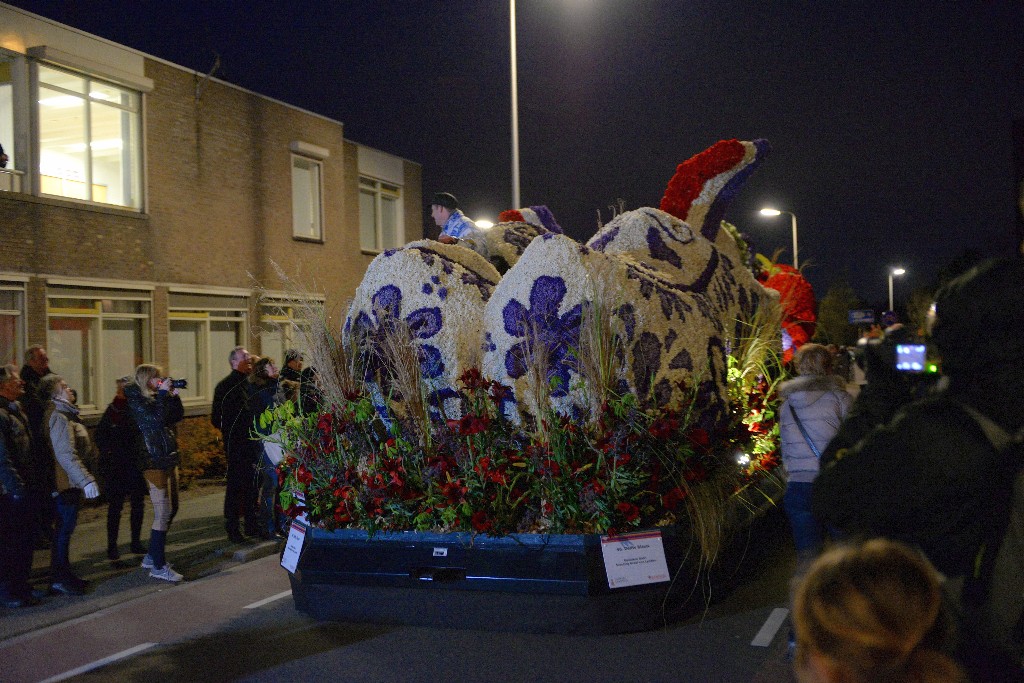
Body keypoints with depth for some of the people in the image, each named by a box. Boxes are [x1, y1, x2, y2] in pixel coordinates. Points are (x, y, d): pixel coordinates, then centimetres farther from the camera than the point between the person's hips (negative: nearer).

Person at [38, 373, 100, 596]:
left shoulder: (63, 414, 15)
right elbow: (66, 455, -25)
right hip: (66, 483, -10)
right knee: (64, 529, -4)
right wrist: (86, 480, -27)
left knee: (65, 529, 15)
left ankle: (63, 573, 24)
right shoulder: (58, 417, -17)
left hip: (68, 483, 10)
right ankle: (59, 578, 2)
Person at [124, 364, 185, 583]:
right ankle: (158, 566, -2)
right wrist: (163, 394, -15)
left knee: (171, 509, 15)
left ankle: (152, 556, 27)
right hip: (154, 462, -9)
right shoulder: (135, 400, -10)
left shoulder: (156, 397, 12)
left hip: (169, 459, 9)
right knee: (163, 514, -9)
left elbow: (177, 416, 15)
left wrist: (173, 395, 3)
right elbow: (156, 419, -23)